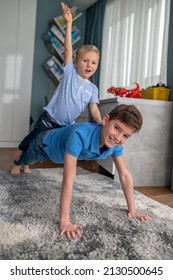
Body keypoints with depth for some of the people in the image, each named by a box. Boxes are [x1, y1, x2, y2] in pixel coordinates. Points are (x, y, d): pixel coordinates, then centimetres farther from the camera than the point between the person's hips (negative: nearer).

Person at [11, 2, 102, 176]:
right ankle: (16, 164, 28)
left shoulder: (92, 88, 0)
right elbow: (68, 49, -16)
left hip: (67, 125, 4)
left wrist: (101, 124, -21)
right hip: (49, 118, -3)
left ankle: (26, 165, 37)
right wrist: (69, 23, -22)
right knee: (29, 141, 4)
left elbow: (94, 110, -4)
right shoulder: (70, 73, -8)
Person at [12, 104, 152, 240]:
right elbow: (68, 179, -52)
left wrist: (132, 210, -22)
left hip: (60, 149, 5)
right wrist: (64, 221, -51)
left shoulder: (115, 144, -31)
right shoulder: (80, 135, -51)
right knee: (24, 160, 31)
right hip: (45, 144, -4)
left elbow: (125, 175, -22)